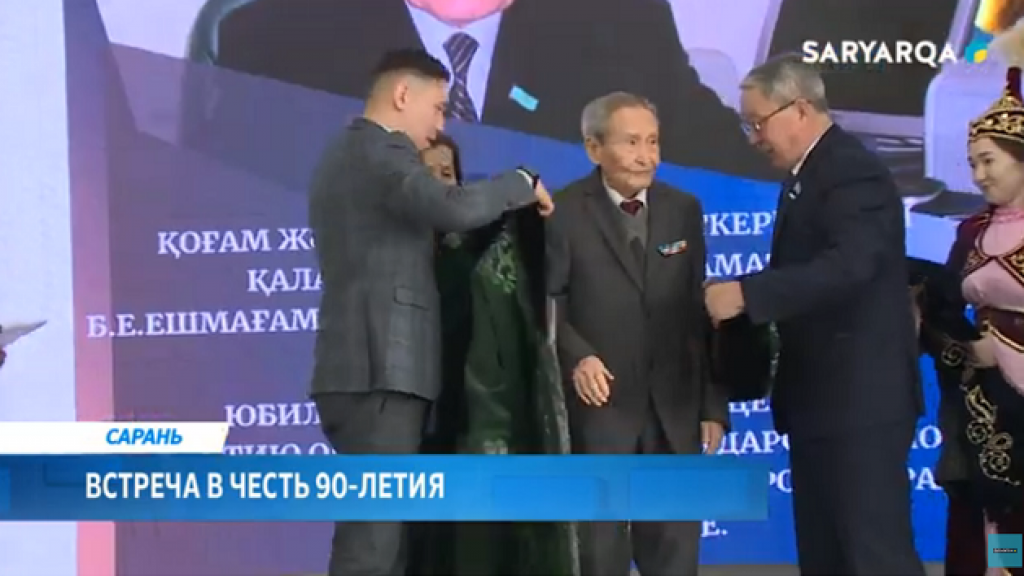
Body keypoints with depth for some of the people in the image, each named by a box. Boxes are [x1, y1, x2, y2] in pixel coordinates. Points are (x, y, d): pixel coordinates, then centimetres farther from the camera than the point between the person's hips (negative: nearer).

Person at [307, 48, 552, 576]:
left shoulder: (342, 157, 22)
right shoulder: (382, 150, -9)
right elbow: (453, 208, -25)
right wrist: (523, 183, -9)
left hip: (361, 370, 10)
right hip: (380, 371, -10)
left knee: (382, 531, 10)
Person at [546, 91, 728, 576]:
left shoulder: (684, 210, 9)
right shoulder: (563, 212, -5)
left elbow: (698, 312, 9)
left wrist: (713, 403, 7)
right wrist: (576, 356, -25)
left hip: (674, 408, 4)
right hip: (599, 406, -4)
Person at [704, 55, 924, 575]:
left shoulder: (854, 172, -16)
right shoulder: (807, 176, 15)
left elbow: (847, 266, -31)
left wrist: (746, 294, -32)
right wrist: (749, 301, 1)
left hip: (861, 399, -10)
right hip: (818, 398, 10)